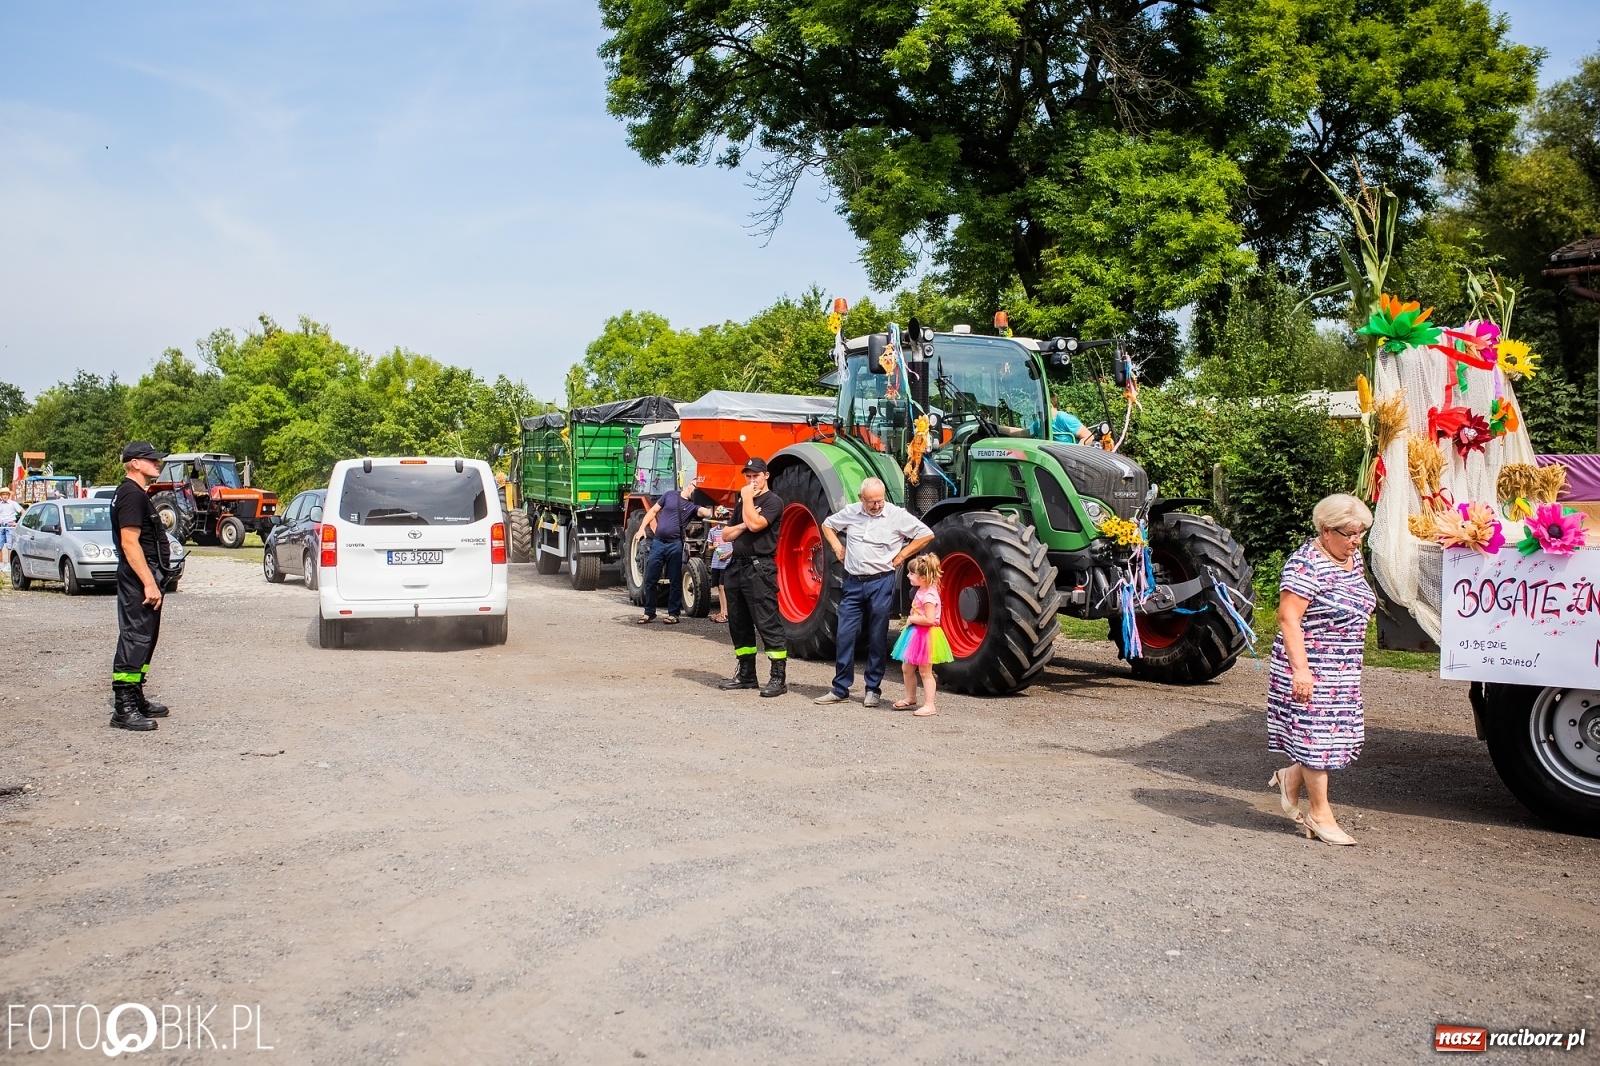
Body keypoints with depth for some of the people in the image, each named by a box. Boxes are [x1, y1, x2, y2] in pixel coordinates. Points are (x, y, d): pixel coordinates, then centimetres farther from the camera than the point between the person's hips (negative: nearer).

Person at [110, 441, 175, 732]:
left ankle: (135, 699, 24)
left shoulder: (137, 494, 19)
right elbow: (130, 543, -22)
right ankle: (123, 709, -10)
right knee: (135, 640, -10)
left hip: (143, 578, 11)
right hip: (140, 578, -11)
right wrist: (149, 583, -25)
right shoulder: (131, 495, -14)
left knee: (143, 639, 16)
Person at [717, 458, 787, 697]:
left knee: (768, 623, -9)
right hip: (737, 566, 8)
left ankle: (779, 677, -8)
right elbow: (726, 535, 15)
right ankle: (746, 674, 21)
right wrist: (742, 525, -4)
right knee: (738, 623, 12)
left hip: (759, 568, -8)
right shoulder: (743, 501, 20)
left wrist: (748, 498, -9)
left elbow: (755, 524, -21)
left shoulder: (772, 501, -4)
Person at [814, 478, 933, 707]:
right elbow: (828, 525, 22)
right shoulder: (850, 512, 5)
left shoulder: (898, 515, -6)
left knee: (877, 638, 4)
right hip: (853, 583, 3)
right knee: (845, 636, 3)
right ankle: (840, 689, 11)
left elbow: (926, 535, -3)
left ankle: (873, 689, 15)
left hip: (881, 583, -3)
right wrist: (837, 547, 8)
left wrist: (902, 555, -5)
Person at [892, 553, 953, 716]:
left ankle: (929, 705, 4)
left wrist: (912, 619, -18)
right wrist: (910, 621, 6)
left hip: (925, 636, -10)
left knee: (925, 672, -3)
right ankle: (910, 698, 31)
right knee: (907, 668, 17)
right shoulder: (921, 591, 7)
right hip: (916, 634, 10)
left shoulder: (928, 595, -22)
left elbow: (929, 619, -30)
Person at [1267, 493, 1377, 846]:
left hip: (1344, 670, 9)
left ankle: (1290, 778, 29)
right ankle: (1319, 813, 13)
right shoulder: (1306, 563, -18)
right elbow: (1288, 618, -23)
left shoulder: (1353, 558, 10)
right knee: (1317, 735, -1)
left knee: (1344, 735, 9)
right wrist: (1299, 668, -28)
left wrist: (1351, 664, 22)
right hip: (1311, 668, -9)